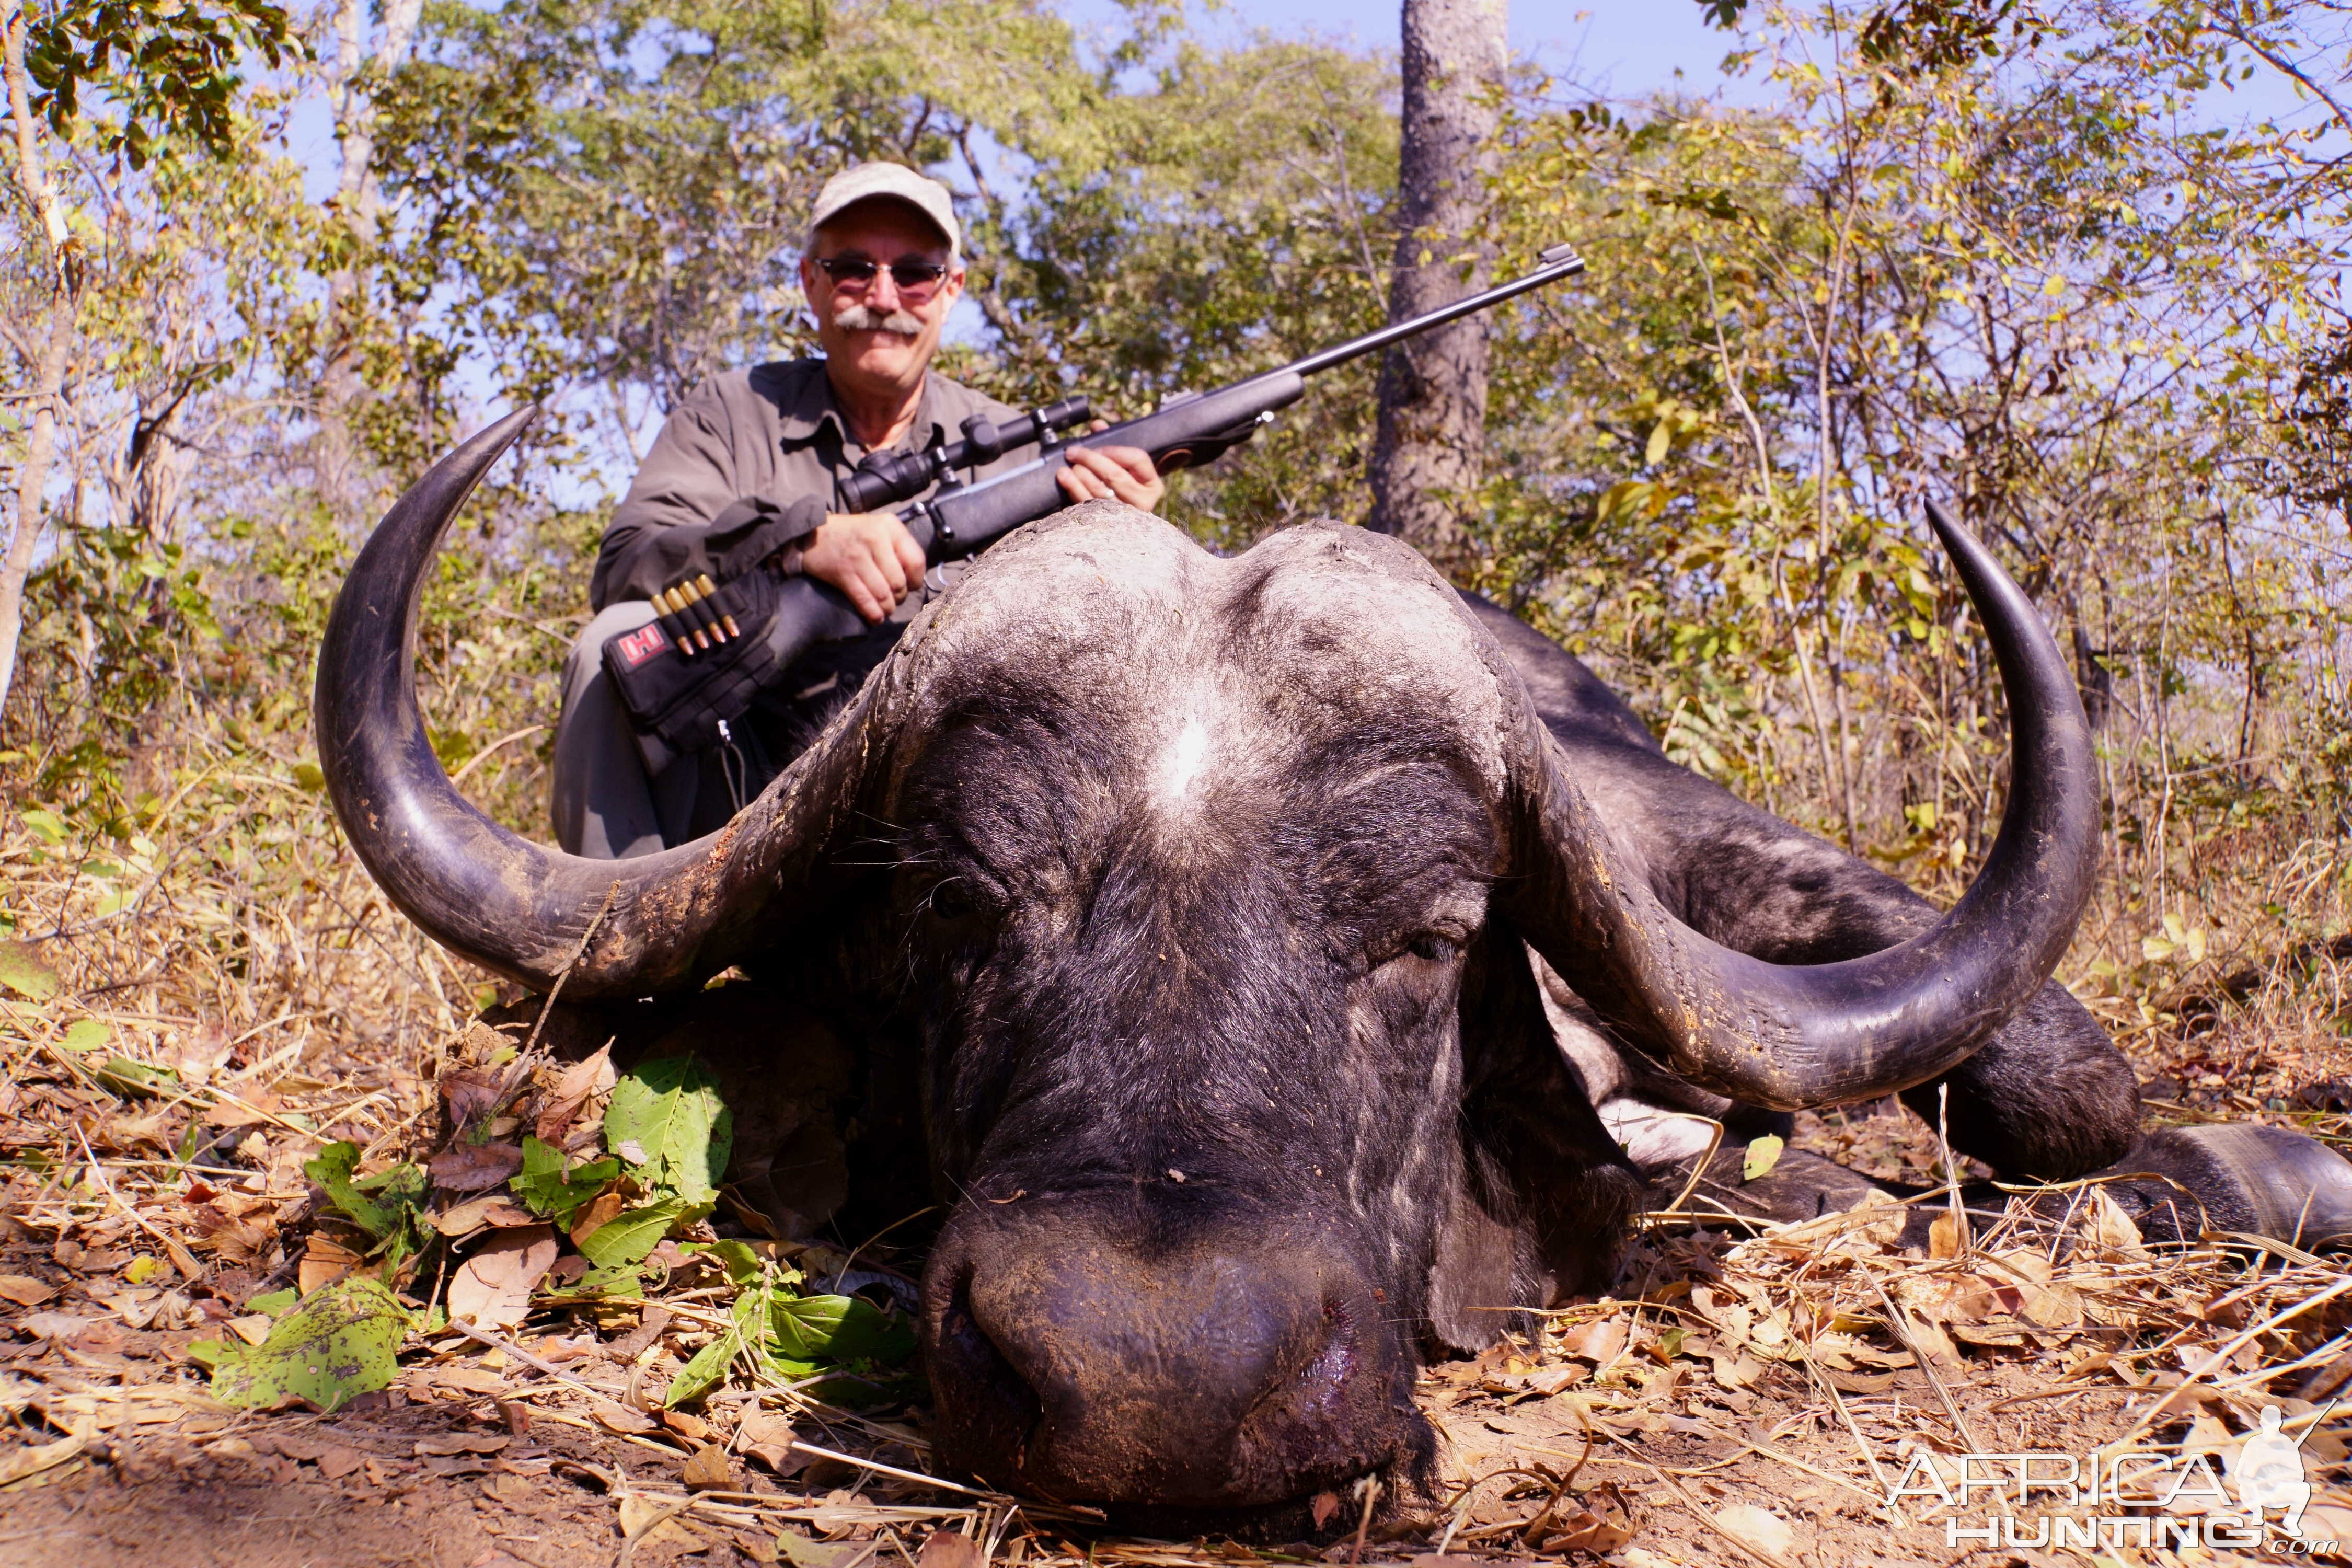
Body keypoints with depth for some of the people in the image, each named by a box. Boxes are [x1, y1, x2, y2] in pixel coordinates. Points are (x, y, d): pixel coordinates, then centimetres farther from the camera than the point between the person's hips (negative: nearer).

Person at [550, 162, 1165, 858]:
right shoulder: (732, 414, 7)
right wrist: (804, 537, -25)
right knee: (621, 642, -24)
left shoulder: (1009, 449, 8)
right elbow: (622, 567, -9)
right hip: (742, 795, 0)